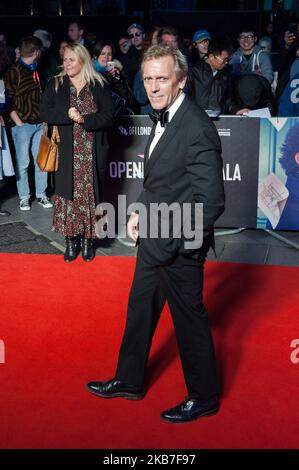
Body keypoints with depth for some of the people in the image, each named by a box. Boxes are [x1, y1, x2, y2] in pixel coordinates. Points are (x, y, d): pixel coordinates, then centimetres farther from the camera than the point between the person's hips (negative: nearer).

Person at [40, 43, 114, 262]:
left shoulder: (99, 86, 2)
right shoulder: (55, 85, 6)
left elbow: (108, 116, -5)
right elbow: (45, 113, -2)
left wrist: (84, 119, -18)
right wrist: (68, 114, -18)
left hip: (93, 152, -1)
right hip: (66, 153, 1)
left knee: (90, 194, 3)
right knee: (69, 194, 1)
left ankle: (88, 240, 16)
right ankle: (71, 240, 13)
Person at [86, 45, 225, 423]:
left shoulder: (197, 129, -24)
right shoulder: (163, 118, 5)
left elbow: (211, 201, -26)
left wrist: (173, 241, -18)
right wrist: (140, 212, 6)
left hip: (178, 247, -9)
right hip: (153, 239, 9)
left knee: (189, 320, 8)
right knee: (139, 310, 21)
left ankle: (204, 397, 30)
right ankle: (129, 381, 42)